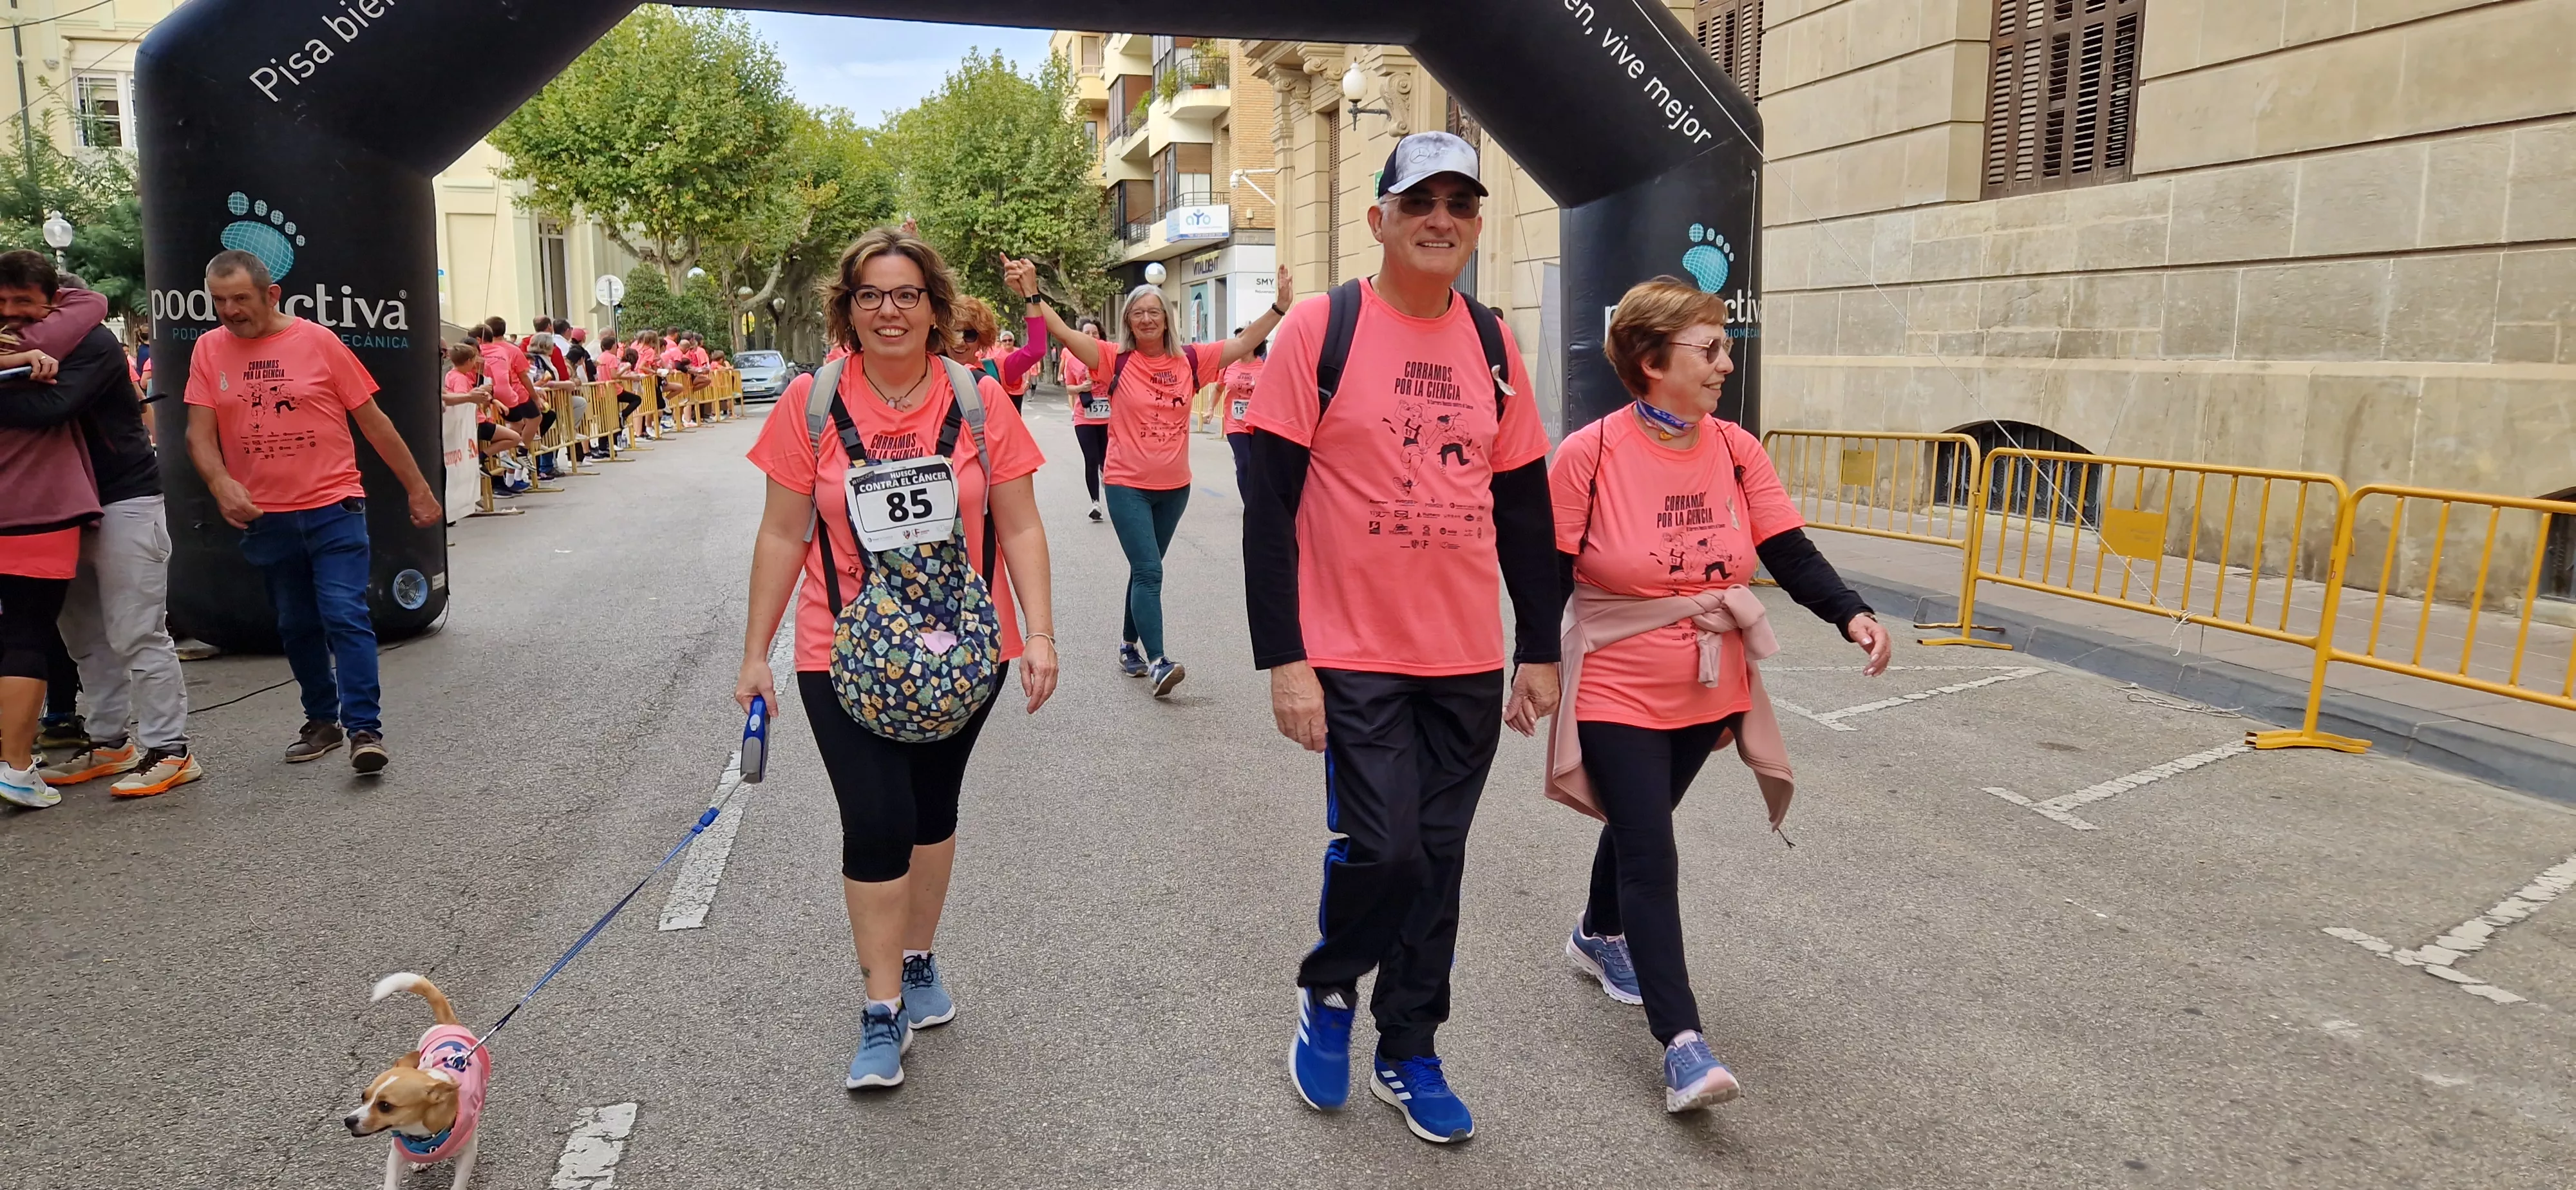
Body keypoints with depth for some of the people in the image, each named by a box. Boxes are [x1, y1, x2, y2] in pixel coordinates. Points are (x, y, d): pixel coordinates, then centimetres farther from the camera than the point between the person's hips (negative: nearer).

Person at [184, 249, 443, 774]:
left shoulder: (318, 342, -3)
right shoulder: (209, 350, 4)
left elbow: (374, 421, 1)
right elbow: (199, 433, -1)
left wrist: (418, 489, 2)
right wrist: (220, 482, -21)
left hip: (332, 508, -4)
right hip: (263, 517, 4)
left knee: (344, 615, -13)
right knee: (296, 626, 14)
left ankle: (364, 729, -13)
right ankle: (322, 721, 27)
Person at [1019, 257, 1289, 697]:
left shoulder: (1189, 360, 0)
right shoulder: (1116, 360, -7)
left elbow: (1246, 342, 0)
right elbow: (1064, 332, -15)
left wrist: (1281, 305, -9)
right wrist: (1032, 292, -27)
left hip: (1174, 486, 4)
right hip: (1128, 486, -4)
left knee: (1146, 570, 17)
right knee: (1148, 571, -11)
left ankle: (1129, 644, 32)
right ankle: (1157, 661, -13)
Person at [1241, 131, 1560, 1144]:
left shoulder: (1493, 345, 7)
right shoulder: (1321, 329, -6)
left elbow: (1523, 504, 12)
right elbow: (1270, 504, -9)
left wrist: (1540, 650, 11)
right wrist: (1283, 659, -13)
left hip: (1468, 659, 5)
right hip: (1355, 652, -4)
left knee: (1438, 855, 10)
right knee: (1381, 845, -11)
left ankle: (1408, 1054, 28)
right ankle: (1329, 991, 21)